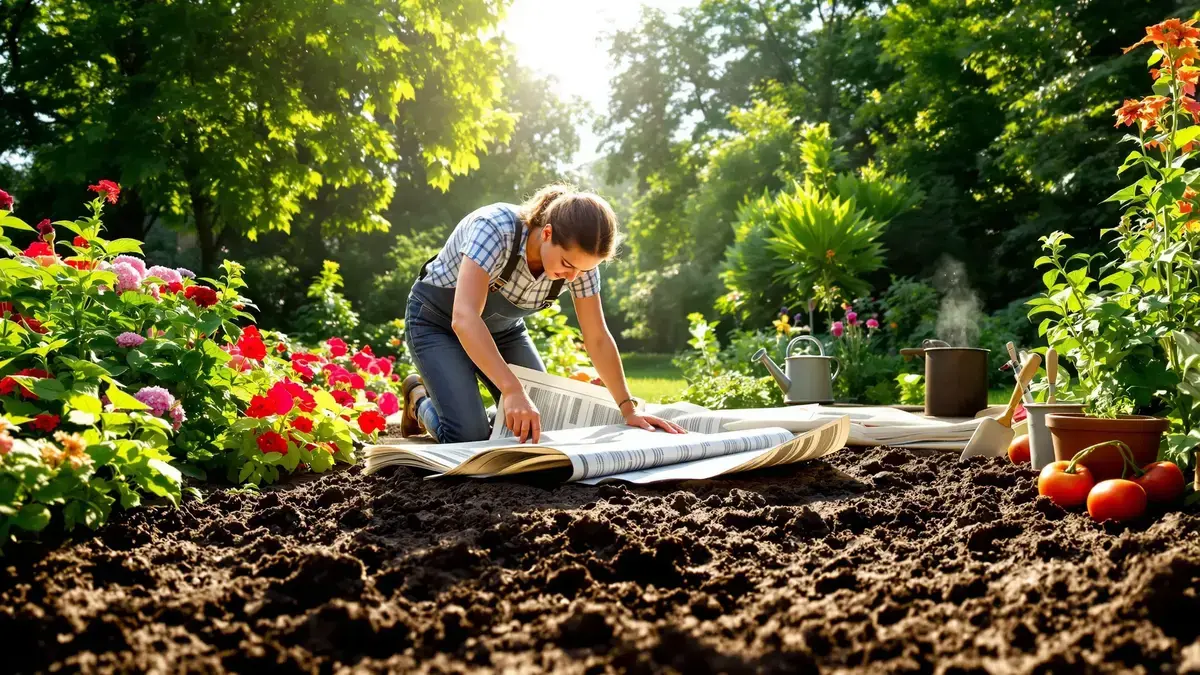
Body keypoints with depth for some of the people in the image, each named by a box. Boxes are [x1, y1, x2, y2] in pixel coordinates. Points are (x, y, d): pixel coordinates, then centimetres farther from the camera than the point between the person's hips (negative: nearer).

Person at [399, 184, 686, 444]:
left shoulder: (579, 256, -20)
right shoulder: (496, 229, -37)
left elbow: (597, 337, -10)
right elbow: (464, 318, -48)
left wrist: (629, 411, -12)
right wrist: (513, 390, -57)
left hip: (503, 327, 6)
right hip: (438, 322, -5)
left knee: (545, 422, -2)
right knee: (471, 436, -20)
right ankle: (420, 398, 12)